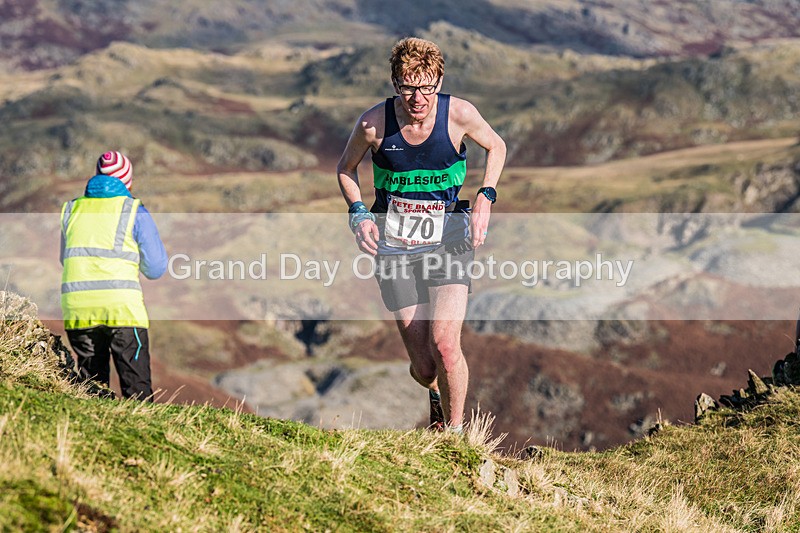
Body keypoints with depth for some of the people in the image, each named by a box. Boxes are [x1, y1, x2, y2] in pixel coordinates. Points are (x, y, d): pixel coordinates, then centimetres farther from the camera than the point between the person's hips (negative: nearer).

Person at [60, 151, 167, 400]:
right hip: (122, 308, -4)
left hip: (76, 307, 4)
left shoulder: (71, 210, 14)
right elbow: (155, 269, 4)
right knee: (137, 388, -2)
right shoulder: (135, 212, 3)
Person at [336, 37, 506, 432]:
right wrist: (359, 213, -7)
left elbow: (496, 147, 9)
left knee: (445, 345, -22)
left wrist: (484, 200, -3)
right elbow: (346, 168, 8)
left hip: (448, 242, -1)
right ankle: (436, 394, 40)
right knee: (424, 369, 1)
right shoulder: (374, 123, -12)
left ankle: (455, 431, 2)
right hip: (394, 248, 1)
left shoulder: (459, 114, -12)